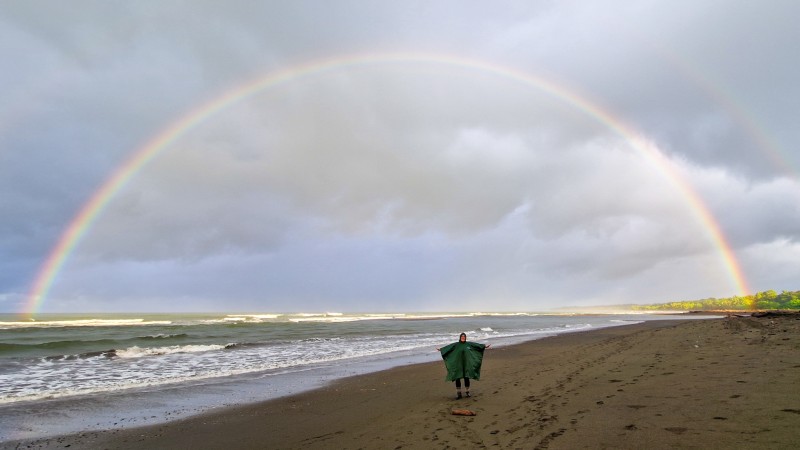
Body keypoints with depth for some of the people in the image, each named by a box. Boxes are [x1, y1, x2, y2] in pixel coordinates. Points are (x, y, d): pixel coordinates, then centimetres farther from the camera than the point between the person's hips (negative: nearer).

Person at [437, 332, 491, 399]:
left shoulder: (469, 344, 5)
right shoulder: (456, 345, 2)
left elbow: (477, 345, 7)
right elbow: (448, 347, -2)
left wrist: (485, 346, 3)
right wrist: (441, 349, -11)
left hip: (466, 364, 1)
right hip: (458, 364, -1)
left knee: (466, 378, 5)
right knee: (457, 378, -1)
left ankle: (467, 392, 20)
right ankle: (458, 393, 7)